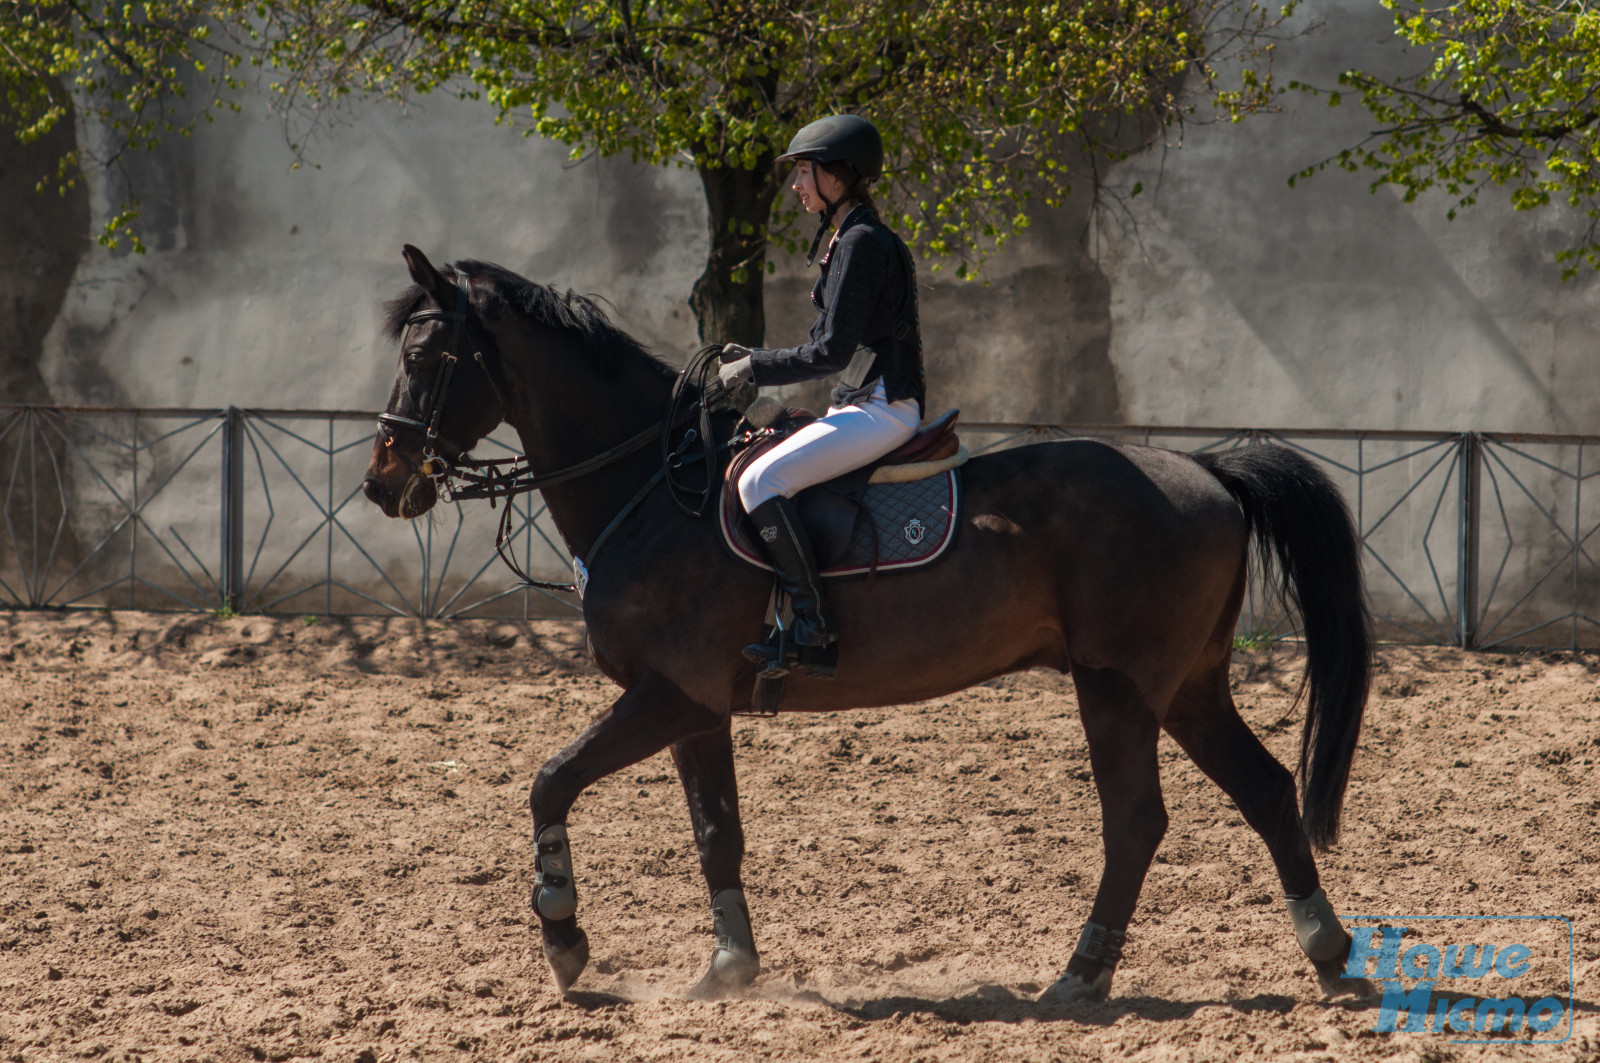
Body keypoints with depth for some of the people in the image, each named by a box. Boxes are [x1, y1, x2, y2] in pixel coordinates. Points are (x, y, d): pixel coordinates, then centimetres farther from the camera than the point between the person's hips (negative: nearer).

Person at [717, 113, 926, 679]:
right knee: (760, 473, 17)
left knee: (760, 481, -23)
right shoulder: (851, 240, 19)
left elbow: (832, 351, -17)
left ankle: (814, 632, -27)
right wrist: (756, 358, 16)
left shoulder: (862, 242, -13)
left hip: (882, 408, -11)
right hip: (863, 403, 11)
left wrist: (756, 369, -8)